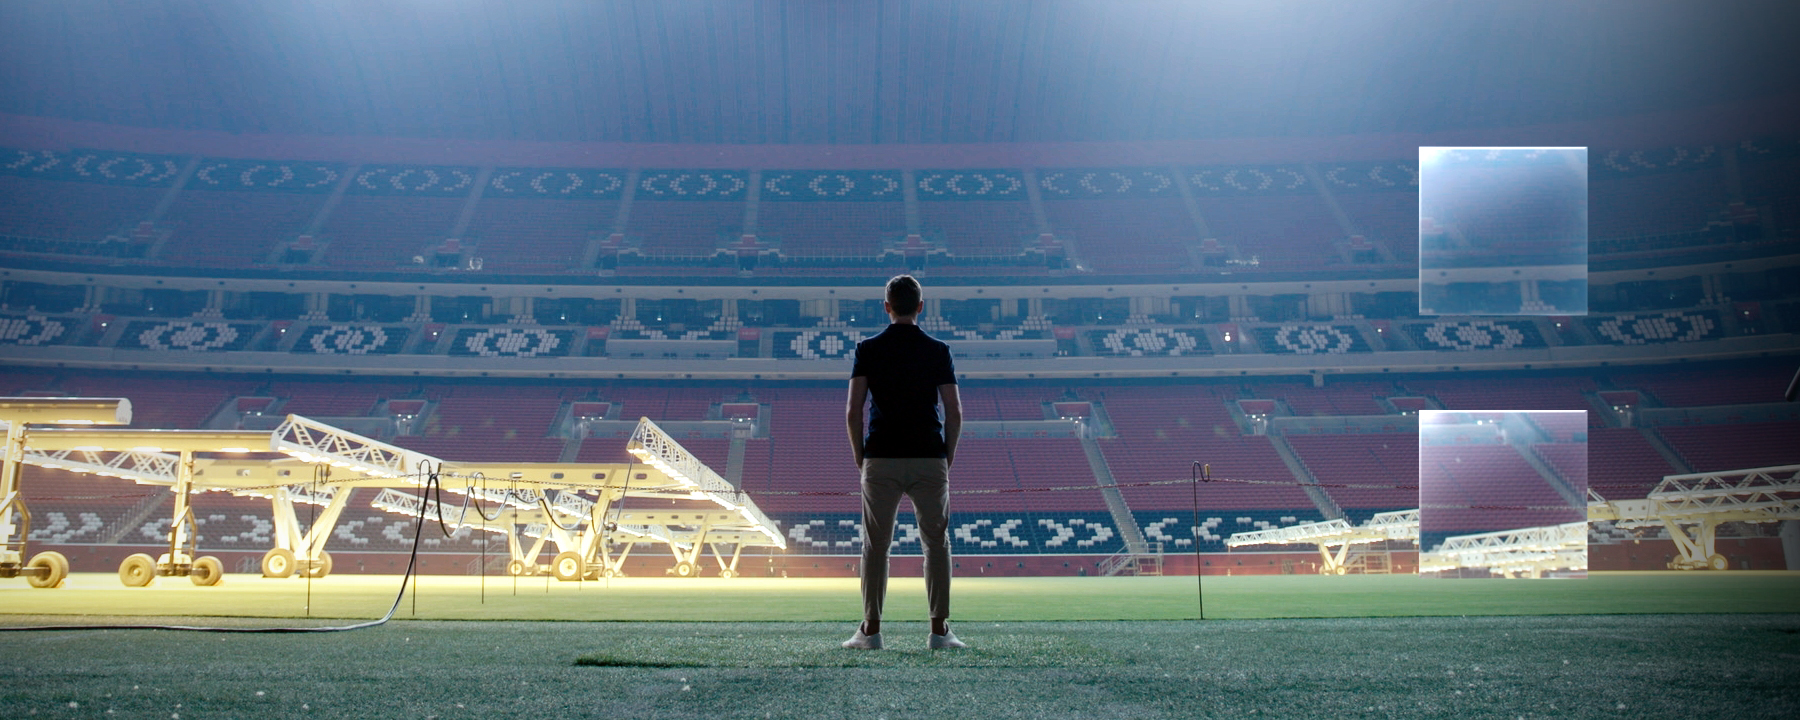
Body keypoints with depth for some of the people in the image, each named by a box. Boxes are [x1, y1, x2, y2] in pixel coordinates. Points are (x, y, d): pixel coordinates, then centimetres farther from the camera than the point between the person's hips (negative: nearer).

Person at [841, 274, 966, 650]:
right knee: (936, 543, 8)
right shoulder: (938, 351, 3)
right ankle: (939, 630, 5)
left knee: (875, 546, 7)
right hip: (929, 458, 0)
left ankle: (871, 630, 7)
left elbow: (853, 410, -3)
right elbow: (954, 411, -1)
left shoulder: (868, 349, 2)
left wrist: (859, 456, 9)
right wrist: (948, 456, 11)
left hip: (880, 460, 0)